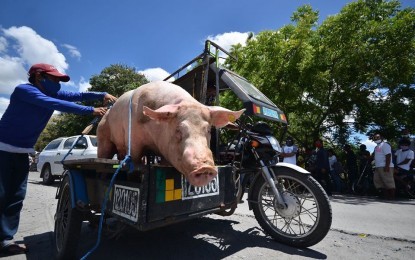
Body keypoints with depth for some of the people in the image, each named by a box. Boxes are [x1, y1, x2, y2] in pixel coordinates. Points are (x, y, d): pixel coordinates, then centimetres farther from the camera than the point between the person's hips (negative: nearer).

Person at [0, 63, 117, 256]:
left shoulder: (52, 93, 4)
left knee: (16, 196, 4)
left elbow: (77, 95, -2)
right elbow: (57, 105, -31)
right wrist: (91, 110, -36)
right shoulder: (24, 90, -18)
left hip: (22, 151, 7)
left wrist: (102, 95, -18)